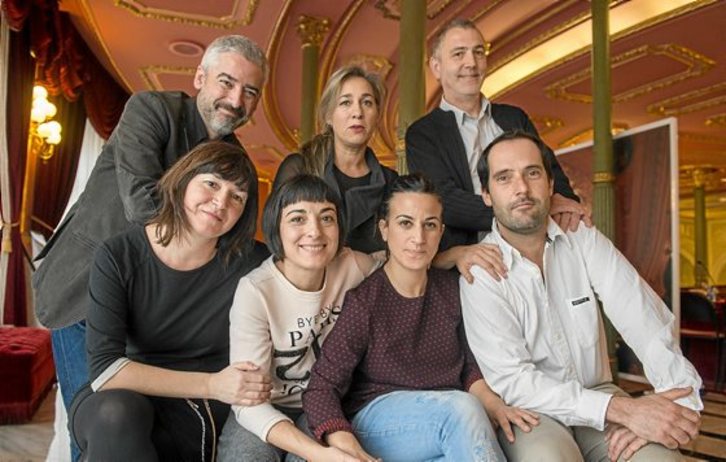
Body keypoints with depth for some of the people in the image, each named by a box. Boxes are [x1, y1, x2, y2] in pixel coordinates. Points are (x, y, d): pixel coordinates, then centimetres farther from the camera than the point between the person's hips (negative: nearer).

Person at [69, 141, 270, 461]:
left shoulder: (250, 263, -7)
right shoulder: (118, 258, -8)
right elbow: (104, 369, -15)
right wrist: (211, 385, -21)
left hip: (209, 421, 2)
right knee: (118, 412, -34)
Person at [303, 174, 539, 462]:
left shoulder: (449, 288, 6)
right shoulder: (363, 300, -10)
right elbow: (321, 388, -12)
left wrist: (493, 405, -5)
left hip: (449, 418, 4)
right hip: (375, 419, -3)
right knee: (461, 407, -31)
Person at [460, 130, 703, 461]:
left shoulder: (584, 241, -1)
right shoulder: (480, 271, -13)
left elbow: (648, 324, -11)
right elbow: (511, 380, -19)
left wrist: (681, 404, -28)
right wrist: (623, 409, -27)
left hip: (597, 394, 3)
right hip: (530, 409, -2)